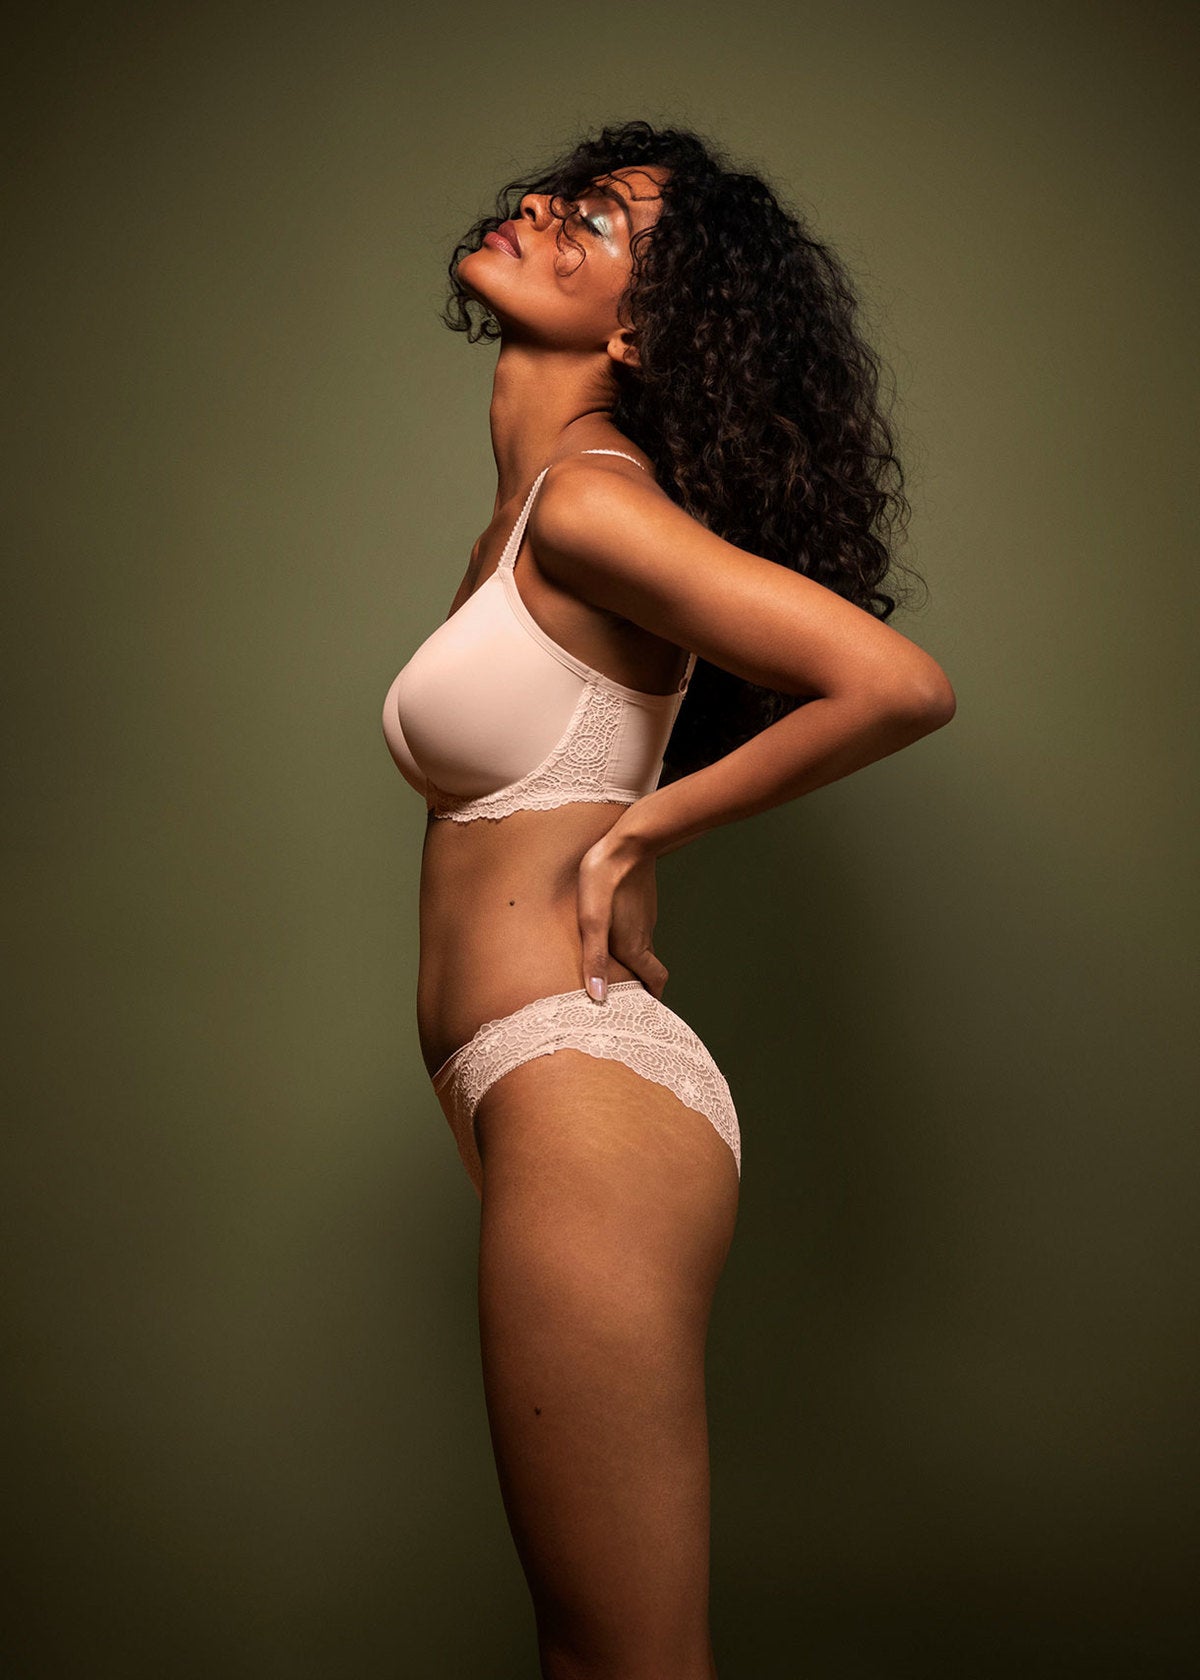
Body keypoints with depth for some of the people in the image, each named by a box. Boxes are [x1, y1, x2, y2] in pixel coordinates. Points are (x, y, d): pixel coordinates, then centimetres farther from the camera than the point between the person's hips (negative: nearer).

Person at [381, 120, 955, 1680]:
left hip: (584, 1094, -10)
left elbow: (901, 684, -20)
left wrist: (640, 829, -10)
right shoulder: (514, 527, 16)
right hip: (549, 1100, 10)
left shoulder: (586, 498, -12)